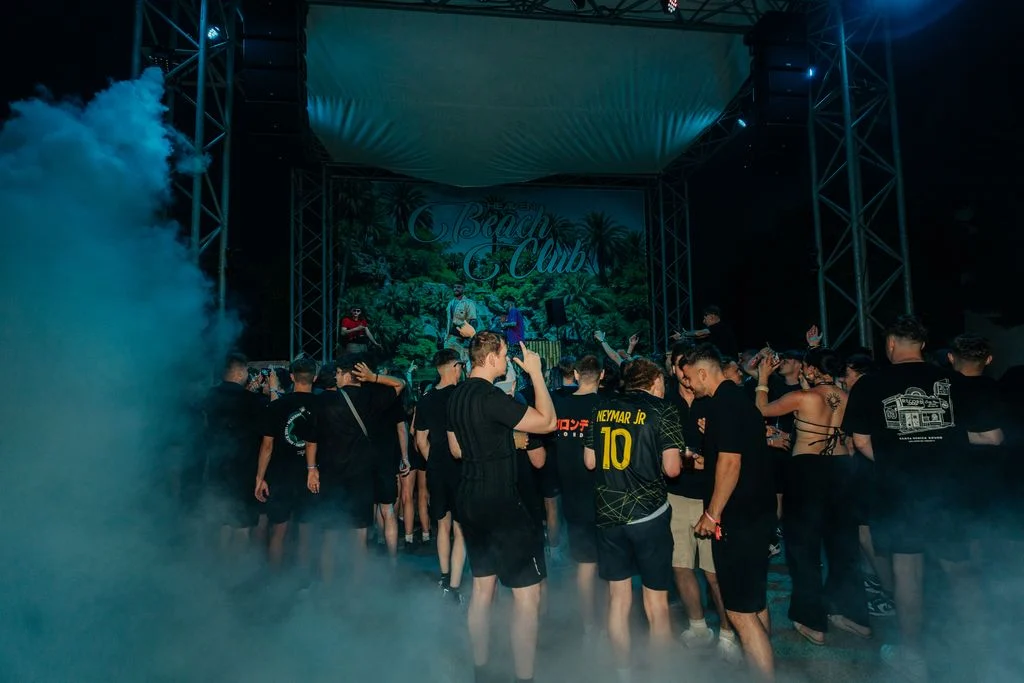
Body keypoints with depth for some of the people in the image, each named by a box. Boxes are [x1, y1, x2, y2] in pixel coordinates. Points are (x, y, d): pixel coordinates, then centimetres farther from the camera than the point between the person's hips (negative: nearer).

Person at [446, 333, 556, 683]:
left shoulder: (457, 396, 7)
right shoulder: (491, 397, -21)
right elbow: (547, 422, -18)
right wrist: (536, 373, -12)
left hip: (470, 499, 10)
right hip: (500, 502, -9)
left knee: (483, 585, 18)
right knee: (528, 592, 1)